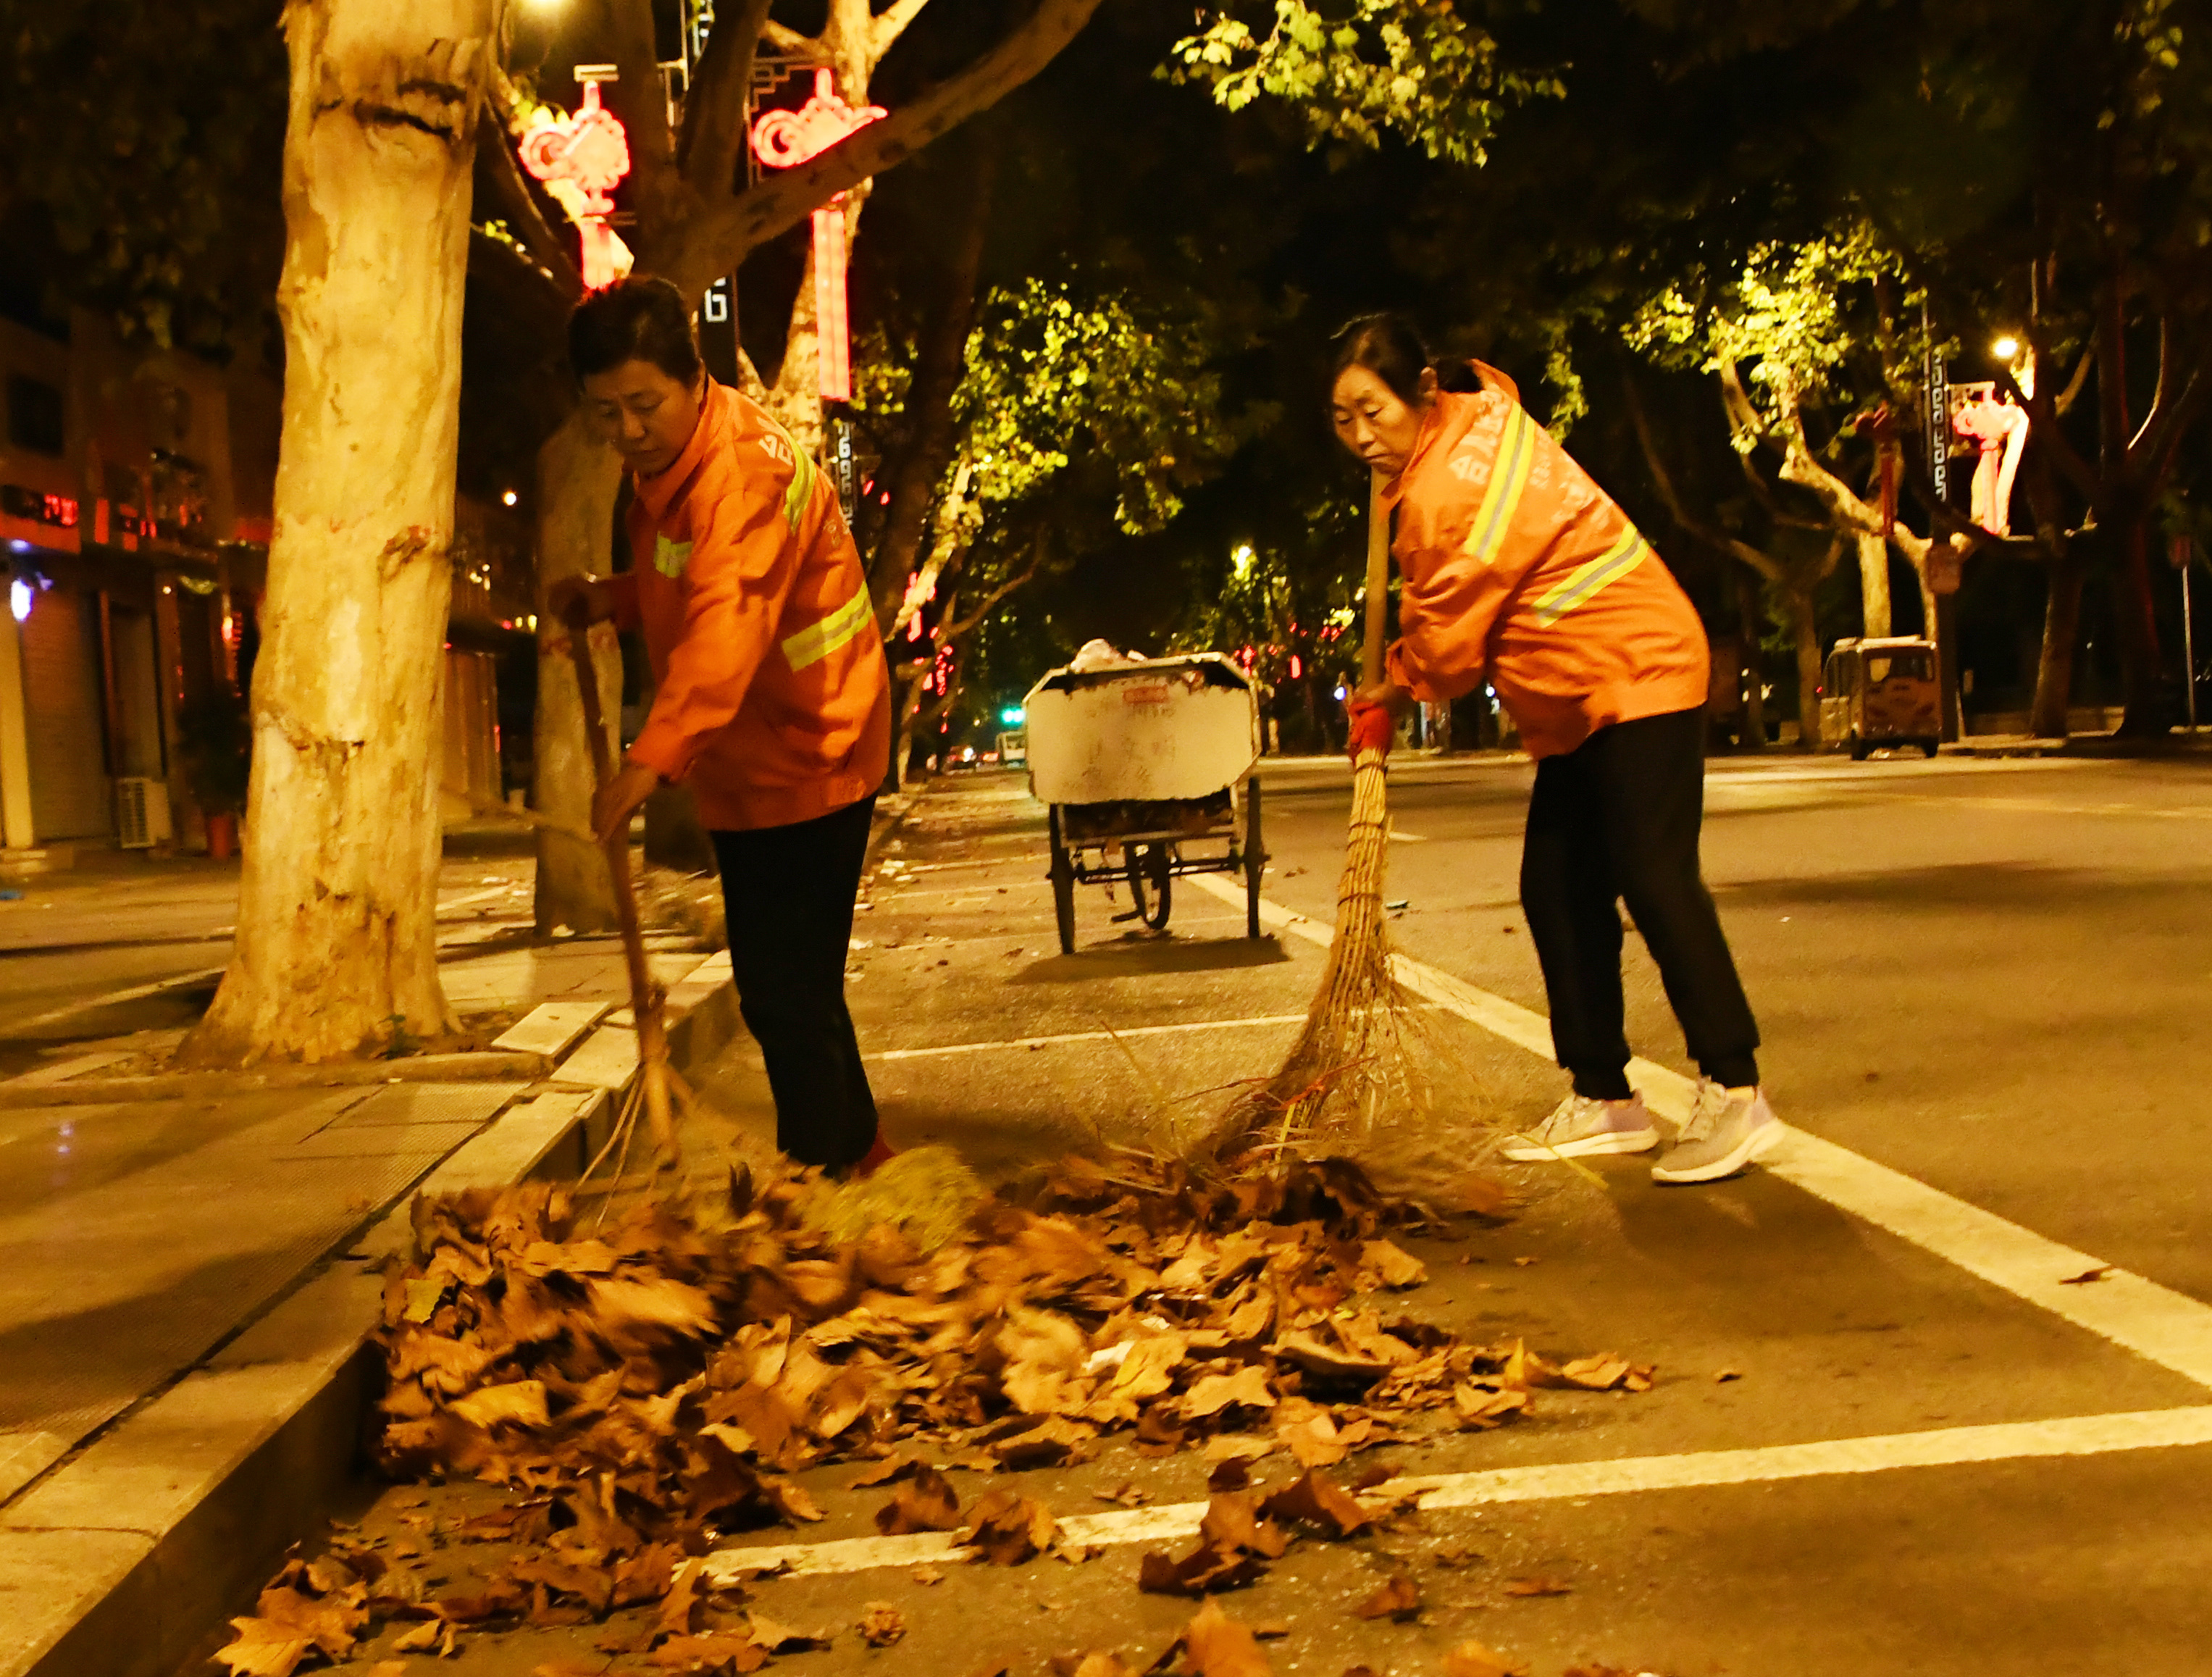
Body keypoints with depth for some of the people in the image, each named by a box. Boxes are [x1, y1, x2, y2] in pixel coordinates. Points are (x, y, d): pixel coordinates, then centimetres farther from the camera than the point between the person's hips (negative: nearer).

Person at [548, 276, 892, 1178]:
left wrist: (652, 759, -53)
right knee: (778, 989, 19)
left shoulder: (742, 469, -25)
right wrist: (610, 597, 4)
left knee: (787, 995, -11)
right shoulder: (664, 461, 7)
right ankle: (856, 1154, 35)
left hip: (807, 756, -10)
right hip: (751, 765, 10)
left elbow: (726, 627, -41)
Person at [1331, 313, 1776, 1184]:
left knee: (1652, 880, -15)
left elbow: (1446, 638, -13)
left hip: (1634, 670, -10)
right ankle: (1605, 1098, 12)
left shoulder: (1453, 485, -21)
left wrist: (1392, 696, 5)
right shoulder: (1472, 413, 8)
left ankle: (1734, 1093, -10)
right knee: (1557, 891, 7)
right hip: (1577, 701, 10)